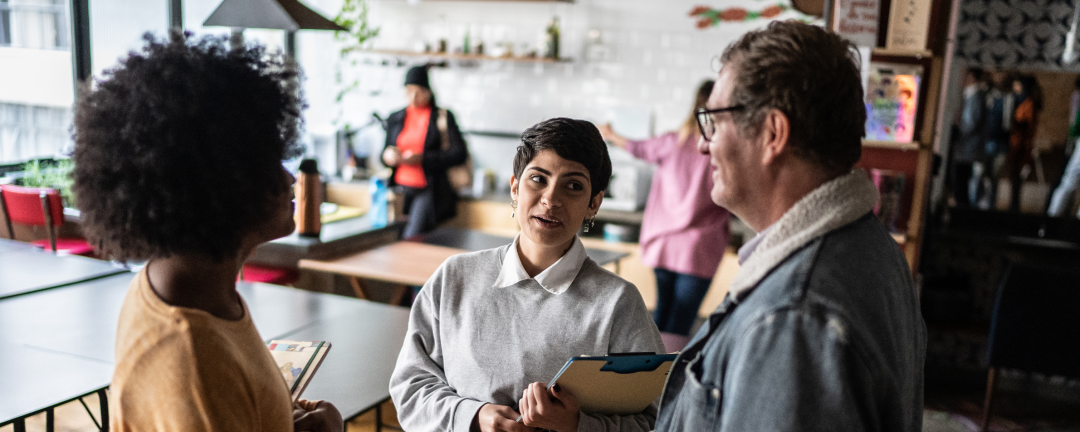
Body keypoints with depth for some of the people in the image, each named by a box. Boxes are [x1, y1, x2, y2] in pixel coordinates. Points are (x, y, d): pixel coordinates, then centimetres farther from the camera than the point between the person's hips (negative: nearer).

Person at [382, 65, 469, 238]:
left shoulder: (443, 117, 5)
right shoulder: (395, 119, 18)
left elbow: (459, 154, -4)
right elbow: (386, 152, 23)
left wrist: (422, 158, -13)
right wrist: (387, 156, -4)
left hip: (429, 191, -4)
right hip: (400, 189, 4)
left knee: (412, 238, -24)